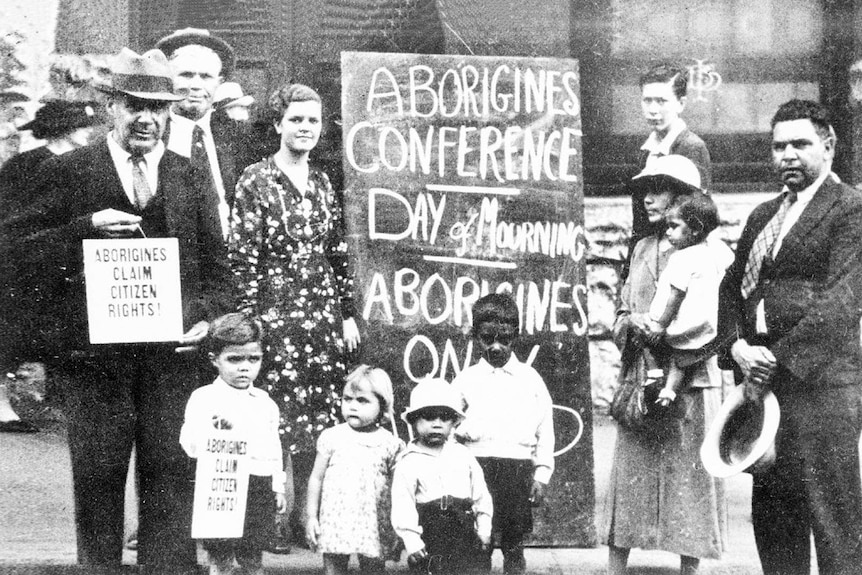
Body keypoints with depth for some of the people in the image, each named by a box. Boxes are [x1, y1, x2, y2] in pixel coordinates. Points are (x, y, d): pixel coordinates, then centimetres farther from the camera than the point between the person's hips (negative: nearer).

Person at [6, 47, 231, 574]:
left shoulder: (189, 179, 13)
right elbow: (23, 249, -1)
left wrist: (209, 318, -2)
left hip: (172, 350, 2)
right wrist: (87, 228, -14)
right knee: (97, 474, 4)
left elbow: (216, 263, 14)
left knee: (172, 472, 0)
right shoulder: (68, 172, 5)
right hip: (95, 348, -1)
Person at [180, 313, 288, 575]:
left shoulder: (265, 402, 13)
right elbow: (190, 444, -15)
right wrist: (213, 430, -35)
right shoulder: (204, 398, -5)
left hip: (260, 490, 5)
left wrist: (278, 488, 18)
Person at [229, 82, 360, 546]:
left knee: (324, 418, 5)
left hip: (325, 316, 6)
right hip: (278, 316, -6)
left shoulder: (322, 184, 13)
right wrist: (249, 319, -12)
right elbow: (241, 256, -7)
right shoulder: (256, 181, -4)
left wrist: (348, 313, 14)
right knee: (282, 420, -6)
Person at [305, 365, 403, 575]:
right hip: (336, 524, 1)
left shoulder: (390, 444, 0)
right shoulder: (332, 437, 1)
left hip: (375, 529, 0)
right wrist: (311, 517, 4)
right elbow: (316, 478, 7)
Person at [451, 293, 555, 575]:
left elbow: (545, 430, 9)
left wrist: (541, 477, 4)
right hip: (478, 464, -1)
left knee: (514, 544, 4)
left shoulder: (530, 379, 10)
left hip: (519, 467, 1)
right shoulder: (465, 380, 9)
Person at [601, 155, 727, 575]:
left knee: (689, 477, -1)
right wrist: (629, 323, -7)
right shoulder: (643, 249, 16)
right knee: (627, 476, 3)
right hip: (639, 382, 5)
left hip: (689, 384, -5)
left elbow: (712, 324, -7)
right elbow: (622, 312, 17)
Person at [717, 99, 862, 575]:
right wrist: (738, 347, -2)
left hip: (819, 383, -8)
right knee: (771, 514, 11)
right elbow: (731, 288, 18)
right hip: (765, 384, 8)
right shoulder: (763, 216, 20)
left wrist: (778, 358, -16)